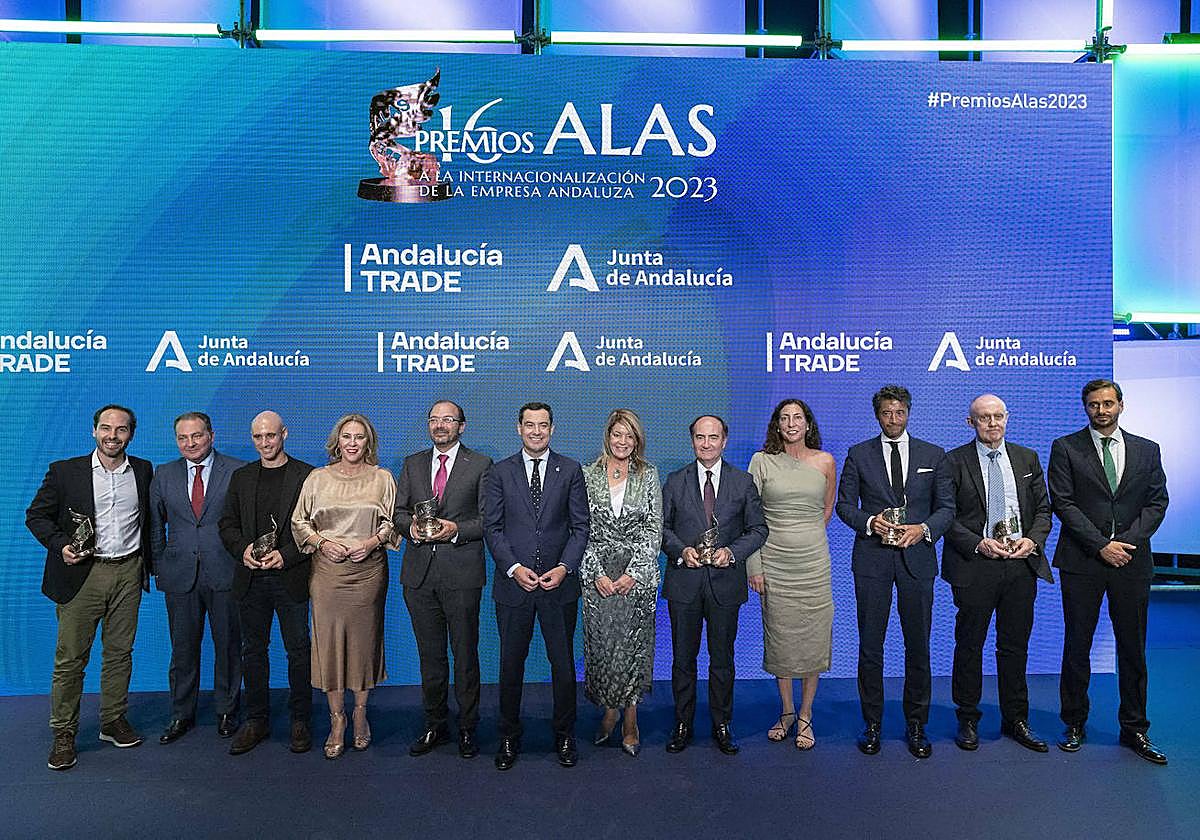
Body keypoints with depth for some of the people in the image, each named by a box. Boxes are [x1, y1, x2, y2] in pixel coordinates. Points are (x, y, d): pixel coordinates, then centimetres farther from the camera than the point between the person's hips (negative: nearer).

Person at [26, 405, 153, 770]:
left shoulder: (143, 470, 6)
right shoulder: (64, 471, -2)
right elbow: (36, 515, 3)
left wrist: (148, 563, 10)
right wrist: (60, 545, -13)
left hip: (128, 573, 2)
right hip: (82, 574, -2)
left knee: (120, 653, 12)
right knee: (70, 658, 2)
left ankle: (113, 721, 26)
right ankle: (63, 734, 15)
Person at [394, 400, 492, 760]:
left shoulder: (480, 464, 0)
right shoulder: (413, 464, 12)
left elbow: (489, 519, -4)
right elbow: (398, 511, 11)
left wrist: (456, 530, -17)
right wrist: (411, 525, -10)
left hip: (461, 572, -4)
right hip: (419, 572, 4)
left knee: (465, 653, 5)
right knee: (430, 654, 14)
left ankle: (467, 728, 20)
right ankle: (435, 725, 29)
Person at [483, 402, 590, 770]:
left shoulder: (570, 471, 4)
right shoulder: (499, 473, 4)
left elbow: (580, 526, 2)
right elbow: (492, 527, 0)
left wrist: (564, 567, -11)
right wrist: (514, 568, -12)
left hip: (559, 584, 0)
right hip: (513, 584, 0)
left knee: (563, 662, 8)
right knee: (511, 663, 9)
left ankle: (564, 735, 26)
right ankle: (509, 736, 26)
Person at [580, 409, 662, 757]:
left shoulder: (649, 476, 4)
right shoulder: (588, 475, 4)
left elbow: (653, 530, -1)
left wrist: (633, 573, -10)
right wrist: (597, 573, -8)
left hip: (638, 574, 0)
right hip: (597, 574, 1)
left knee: (633, 645, 2)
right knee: (601, 644, 4)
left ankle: (630, 720, 16)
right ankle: (609, 713, 23)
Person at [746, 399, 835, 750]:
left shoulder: (825, 461, 2)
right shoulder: (762, 461, -2)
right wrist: (754, 566, -5)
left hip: (813, 561, 1)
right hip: (774, 562, -1)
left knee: (813, 639, 4)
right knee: (780, 639, 8)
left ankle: (805, 716, 20)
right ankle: (786, 712, 26)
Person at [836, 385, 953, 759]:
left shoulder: (933, 455, 8)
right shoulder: (858, 454, 5)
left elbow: (946, 507, 6)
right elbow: (844, 504, 4)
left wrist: (924, 528, -12)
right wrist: (869, 522, -15)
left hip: (917, 557, 1)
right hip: (872, 558, -1)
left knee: (918, 645, 7)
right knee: (870, 644, 4)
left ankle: (916, 725, 22)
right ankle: (872, 723, 17)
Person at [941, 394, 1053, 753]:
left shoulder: (1027, 458, 10)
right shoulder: (954, 461, -2)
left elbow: (1043, 509, 10)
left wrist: (1032, 540, -8)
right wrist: (978, 544, -16)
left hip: (1022, 563, 3)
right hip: (975, 564, -3)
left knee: (1015, 646, 12)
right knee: (969, 646, 6)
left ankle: (1016, 720, 27)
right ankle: (968, 720, 21)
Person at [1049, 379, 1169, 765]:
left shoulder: (1147, 450, 10)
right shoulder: (1065, 448, 1)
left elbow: (1157, 502, 5)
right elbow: (1063, 502, -5)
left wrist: (1128, 542, -9)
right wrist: (1101, 545, -12)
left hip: (1132, 560, 2)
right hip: (1082, 561, -2)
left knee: (1133, 648, 9)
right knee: (1077, 646, 5)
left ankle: (1134, 728, 22)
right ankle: (1075, 723, 18)